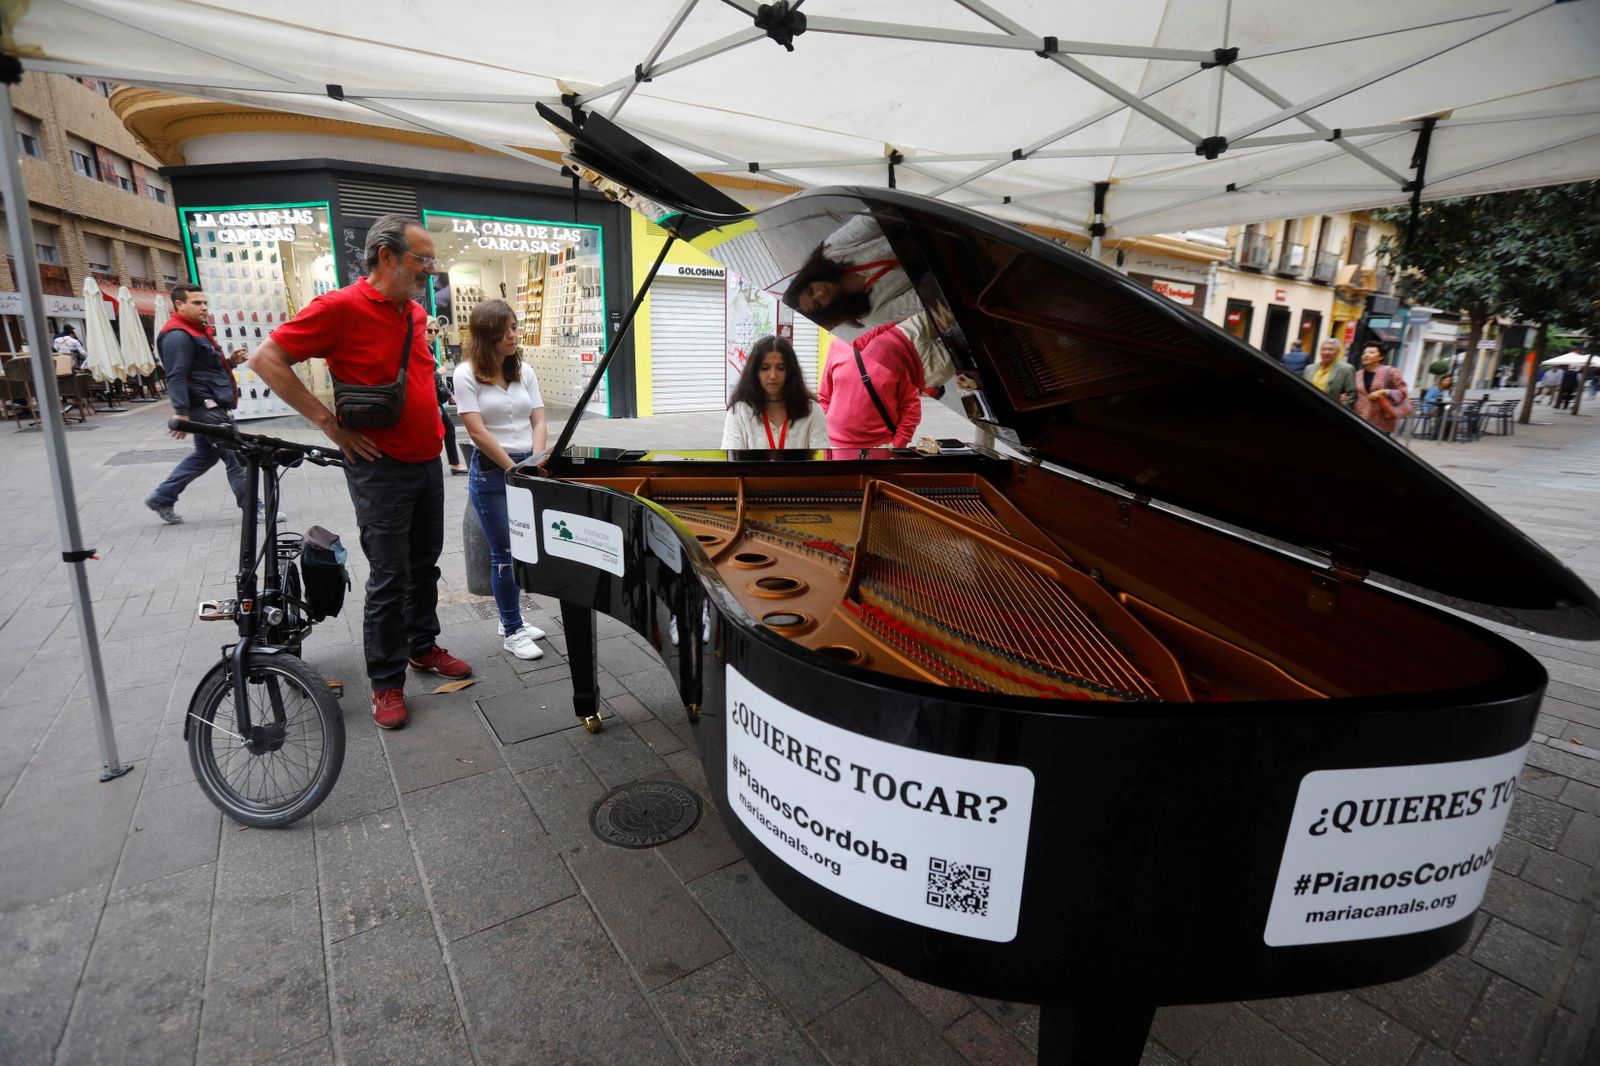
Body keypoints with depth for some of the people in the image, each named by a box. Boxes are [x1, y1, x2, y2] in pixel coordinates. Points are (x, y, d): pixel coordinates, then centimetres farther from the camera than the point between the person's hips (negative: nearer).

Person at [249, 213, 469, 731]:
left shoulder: (417, 313, 9)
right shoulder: (341, 307, -14)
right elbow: (266, 359, -13)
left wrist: (435, 423, 13)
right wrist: (329, 422, -15)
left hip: (428, 461, 7)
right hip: (381, 468, -7)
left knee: (424, 565, 18)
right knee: (389, 579, 0)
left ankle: (422, 645, 35)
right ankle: (387, 682, 15)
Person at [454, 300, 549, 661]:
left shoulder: (524, 371, 8)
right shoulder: (467, 374, -7)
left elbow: (538, 423, 4)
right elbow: (477, 431, -12)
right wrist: (515, 470, -12)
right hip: (490, 473, -5)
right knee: (505, 552, -1)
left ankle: (511, 620, 27)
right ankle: (513, 632, 12)